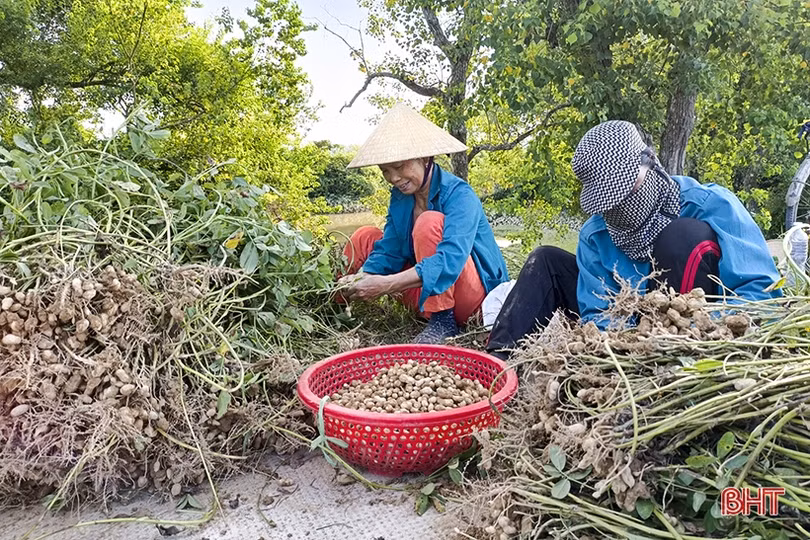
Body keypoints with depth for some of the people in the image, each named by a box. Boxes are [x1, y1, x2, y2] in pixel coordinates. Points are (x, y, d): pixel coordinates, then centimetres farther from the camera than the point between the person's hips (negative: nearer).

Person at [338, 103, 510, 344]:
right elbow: (388, 250, -3)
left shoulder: (459, 195, -21)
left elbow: (450, 260, -34)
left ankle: (443, 321, -25)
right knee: (365, 237, -1)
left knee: (430, 222, -29)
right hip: (429, 294, 7)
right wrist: (361, 278, -25)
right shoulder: (400, 196, 2)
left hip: (477, 293, -7)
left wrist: (387, 284, -43)